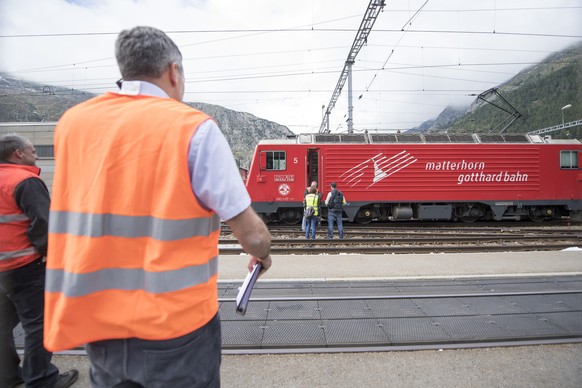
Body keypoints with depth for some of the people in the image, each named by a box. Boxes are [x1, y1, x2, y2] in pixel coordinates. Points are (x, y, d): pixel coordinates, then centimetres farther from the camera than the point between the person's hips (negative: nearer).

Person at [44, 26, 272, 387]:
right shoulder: (193, 127, -15)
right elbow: (251, 233, -15)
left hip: (94, 325, 5)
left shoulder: (71, 123, 1)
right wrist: (263, 255, 7)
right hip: (174, 327, -4)